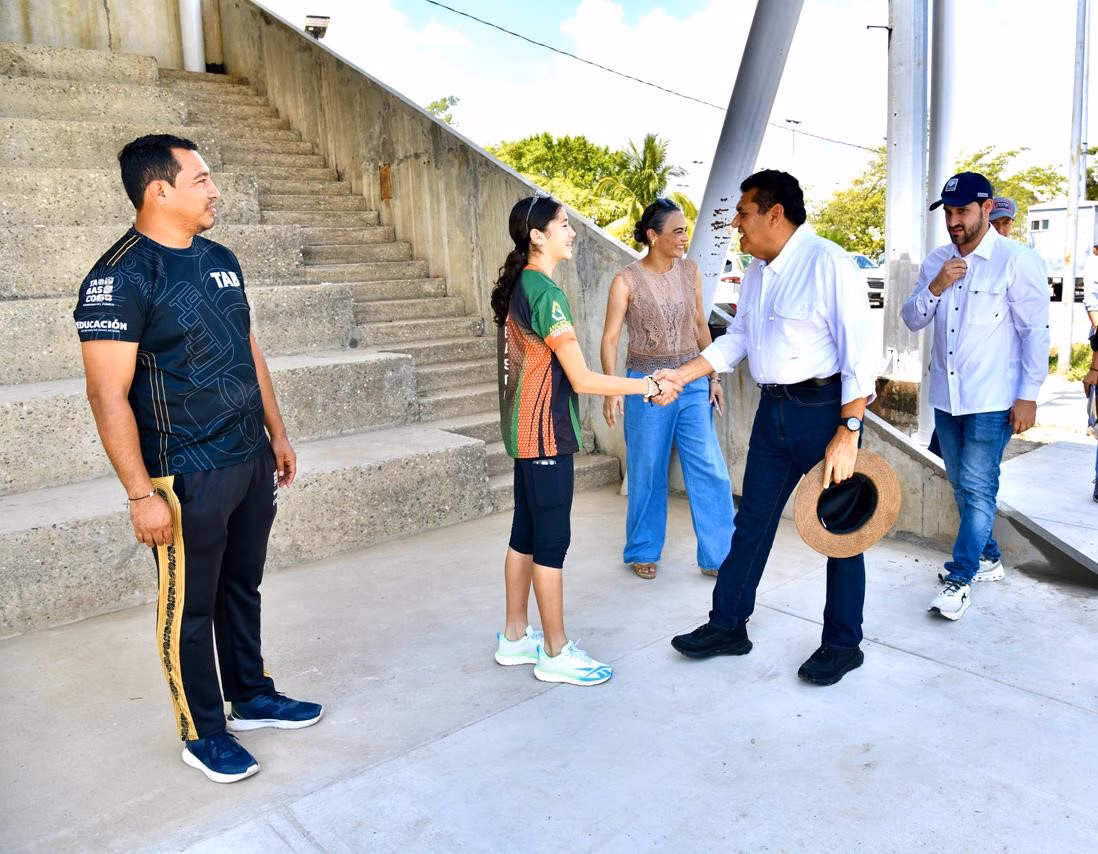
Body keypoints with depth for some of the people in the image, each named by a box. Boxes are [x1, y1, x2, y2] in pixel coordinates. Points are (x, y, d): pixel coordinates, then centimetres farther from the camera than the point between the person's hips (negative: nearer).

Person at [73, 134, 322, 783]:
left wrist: (278, 435, 15)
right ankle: (203, 734, 25)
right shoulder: (120, 277, -15)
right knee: (190, 609, 8)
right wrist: (142, 493, -18)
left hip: (252, 461, 7)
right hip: (187, 476, -7)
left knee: (243, 588, 19)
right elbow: (108, 395, -17)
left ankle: (252, 697, 37)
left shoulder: (221, 260, 9)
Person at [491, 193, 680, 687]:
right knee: (552, 541, 0)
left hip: (524, 431, 9)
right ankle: (556, 654, 13)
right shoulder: (545, 292, -18)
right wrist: (649, 386, -11)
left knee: (526, 534, 15)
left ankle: (515, 637, 27)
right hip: (545, 433, -9)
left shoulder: (517, 285, 10)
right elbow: (582, 379, -20)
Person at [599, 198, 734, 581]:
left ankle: (719, 555, 13)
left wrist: (712, 377, 10)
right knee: (647, 473, 8)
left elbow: (700, 326, 11)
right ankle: (643, 552, 27)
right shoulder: (626, 281, -9)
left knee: (710, 469, 0)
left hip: (692, 382, 4)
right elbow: (610, 338, -8)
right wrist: (611, 390, -18)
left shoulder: (690, 272, 3)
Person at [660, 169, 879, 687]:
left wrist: (847, 432, -23)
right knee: (752, 521, 14)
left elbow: (859, 351, -19)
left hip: (825, 408, -8)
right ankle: (728, 625, 28)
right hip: (774, 410, 8)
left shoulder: (827, 263, -16)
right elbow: (736, 339, 17)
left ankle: (843, 644, 24)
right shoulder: (757, 271, 9)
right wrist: (679, 376, 8)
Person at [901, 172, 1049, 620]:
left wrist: (1028, 395, -12)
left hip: (991, 400, -6)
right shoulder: (936, 261, 6)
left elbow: (1035, 331, -10)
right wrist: (935, 287, -13)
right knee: (962, 485, 16)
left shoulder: (1017, 261, -10)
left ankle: (960, 578, 3)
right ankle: (987, 554, 34)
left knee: (977, 488, -5)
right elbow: (912, 320, 6)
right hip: (946, 395, 6)